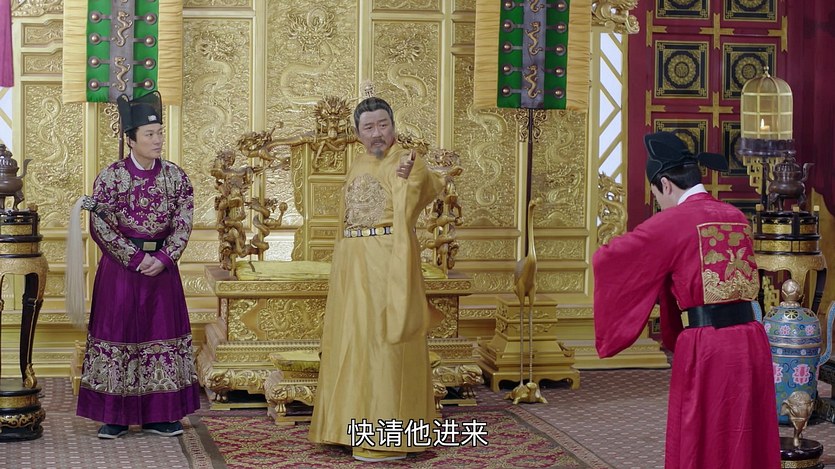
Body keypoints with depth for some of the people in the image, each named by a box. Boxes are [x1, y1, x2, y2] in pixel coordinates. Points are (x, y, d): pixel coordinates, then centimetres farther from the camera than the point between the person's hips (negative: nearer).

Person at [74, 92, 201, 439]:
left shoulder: (175, 176, 1)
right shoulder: (111, 176, -6)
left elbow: (183, 224, -2)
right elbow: (100, 226, -10)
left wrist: (163, 258, -16)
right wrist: (136, 258, -14)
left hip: (162, 265, 3)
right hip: (119, 267, -2)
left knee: (162, 332, 5)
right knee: (117, 331, 0)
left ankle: (159, 415, 12)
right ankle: (115, 416, 9)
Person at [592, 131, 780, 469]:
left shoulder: (673, 222, -7)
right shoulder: (736, 217, 12)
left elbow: (609, 260, -2)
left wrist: (603, 257, 20)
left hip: (706, 353, -6)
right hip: (751, 343, 6)